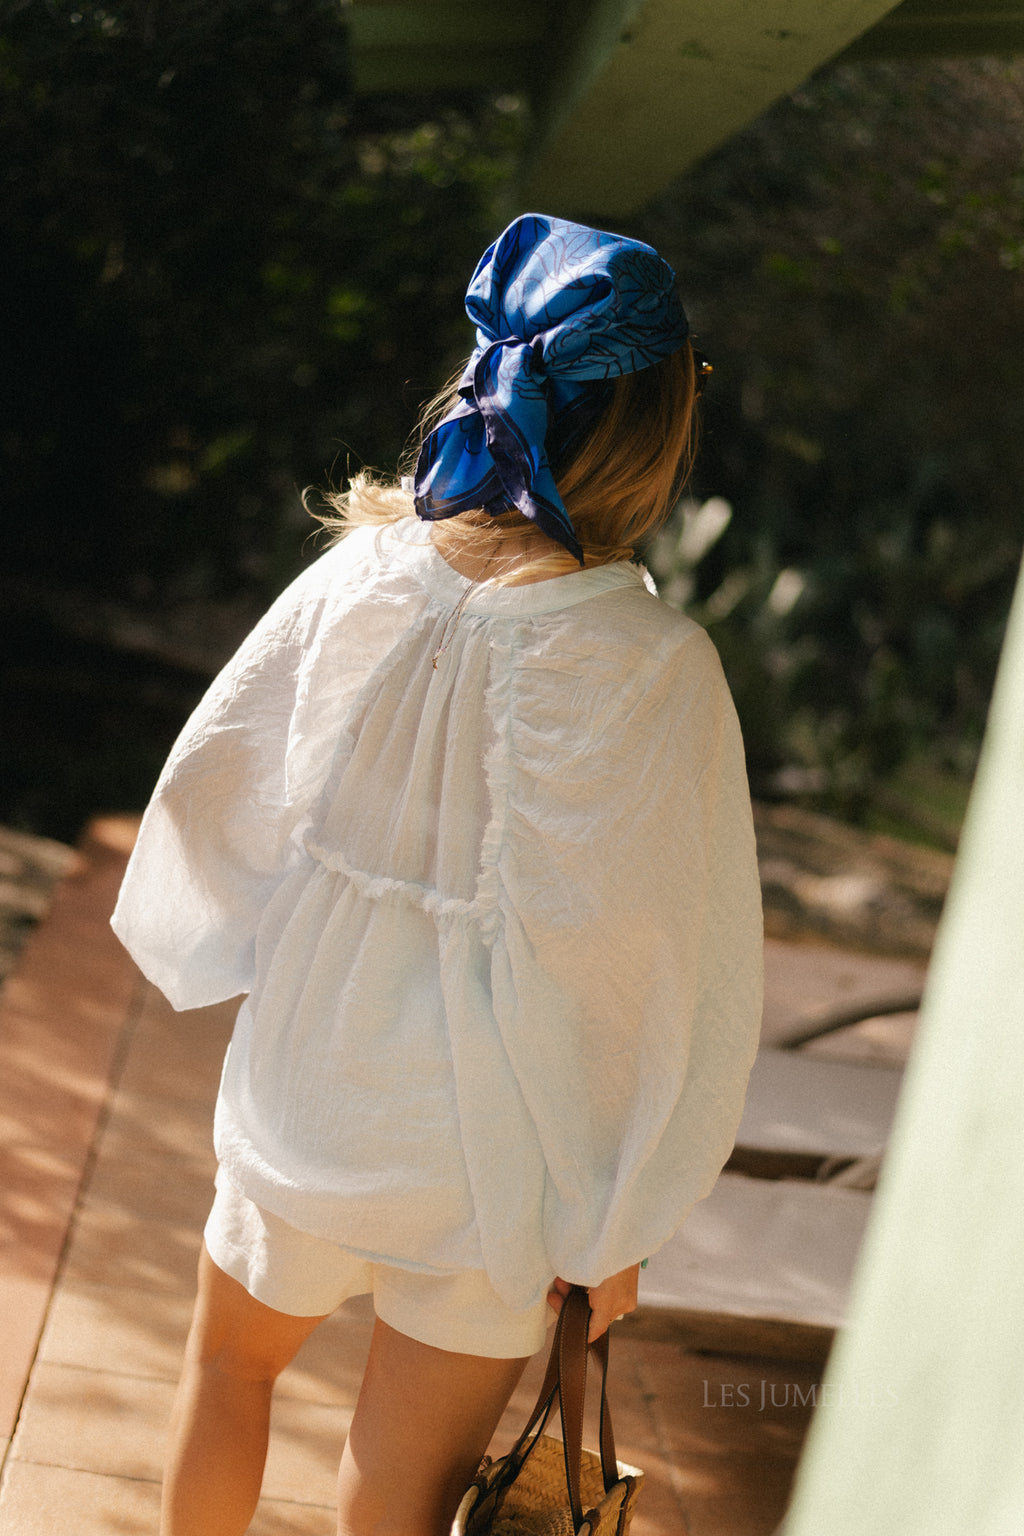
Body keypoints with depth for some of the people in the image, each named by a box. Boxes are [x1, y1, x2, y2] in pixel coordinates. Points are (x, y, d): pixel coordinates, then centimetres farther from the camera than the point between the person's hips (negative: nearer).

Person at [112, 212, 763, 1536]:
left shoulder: (365, 571, -11)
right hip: (488, 1145, -3)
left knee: (230, 1352, 30)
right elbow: (638, 959, -18)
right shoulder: (651, 665, -22)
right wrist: (619, 1222, -5)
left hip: (309, 1071, 3)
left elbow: (213, 773, 0)